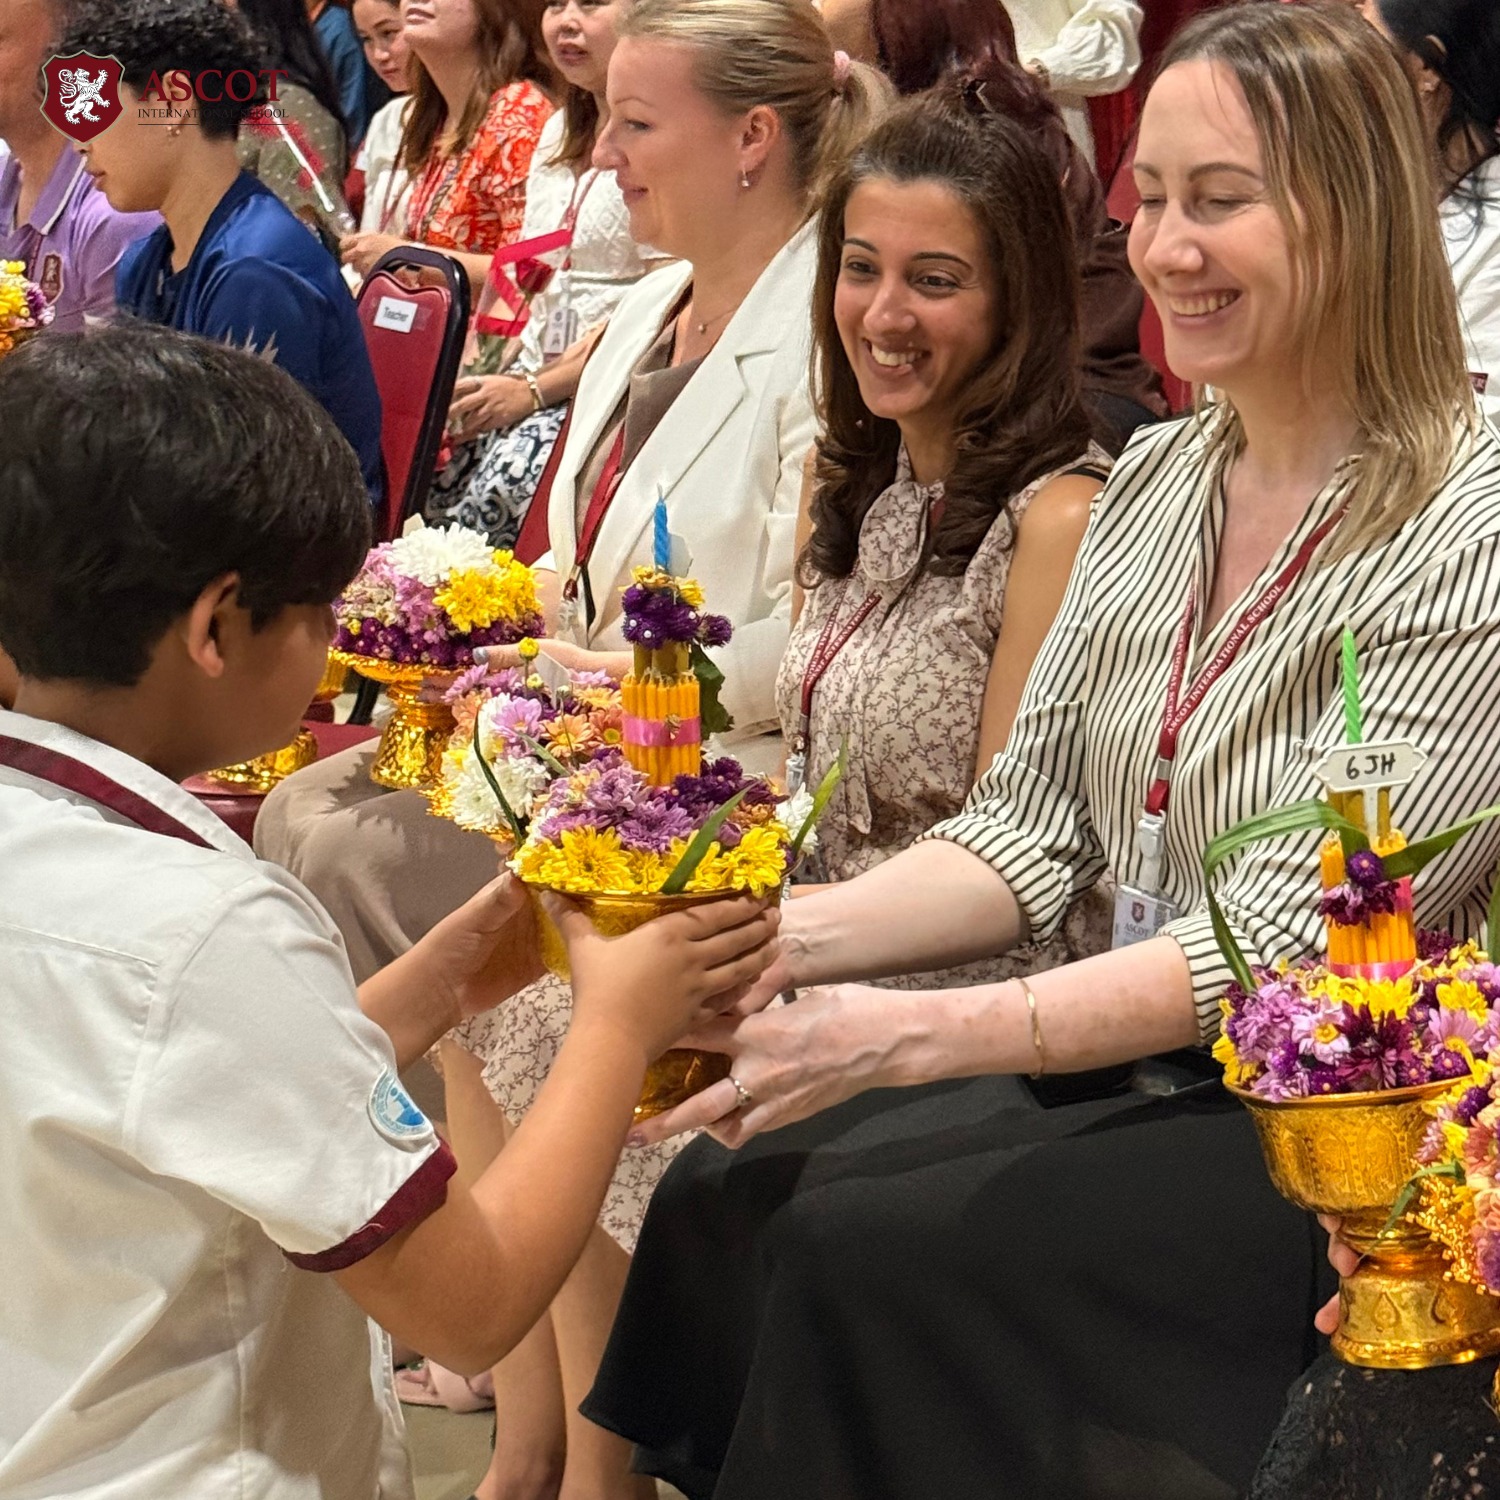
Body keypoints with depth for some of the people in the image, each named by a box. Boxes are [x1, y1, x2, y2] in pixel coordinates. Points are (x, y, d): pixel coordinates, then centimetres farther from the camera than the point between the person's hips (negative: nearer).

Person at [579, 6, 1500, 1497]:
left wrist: (909, 1035, -27)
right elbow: (1030, 828, 7)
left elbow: (1286, 943, -20)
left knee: (868, 1249, -22)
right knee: (723, 1196, -12)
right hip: (1130, 1073, 7)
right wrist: (783, 940, -11)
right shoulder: (1153, 482, 8)